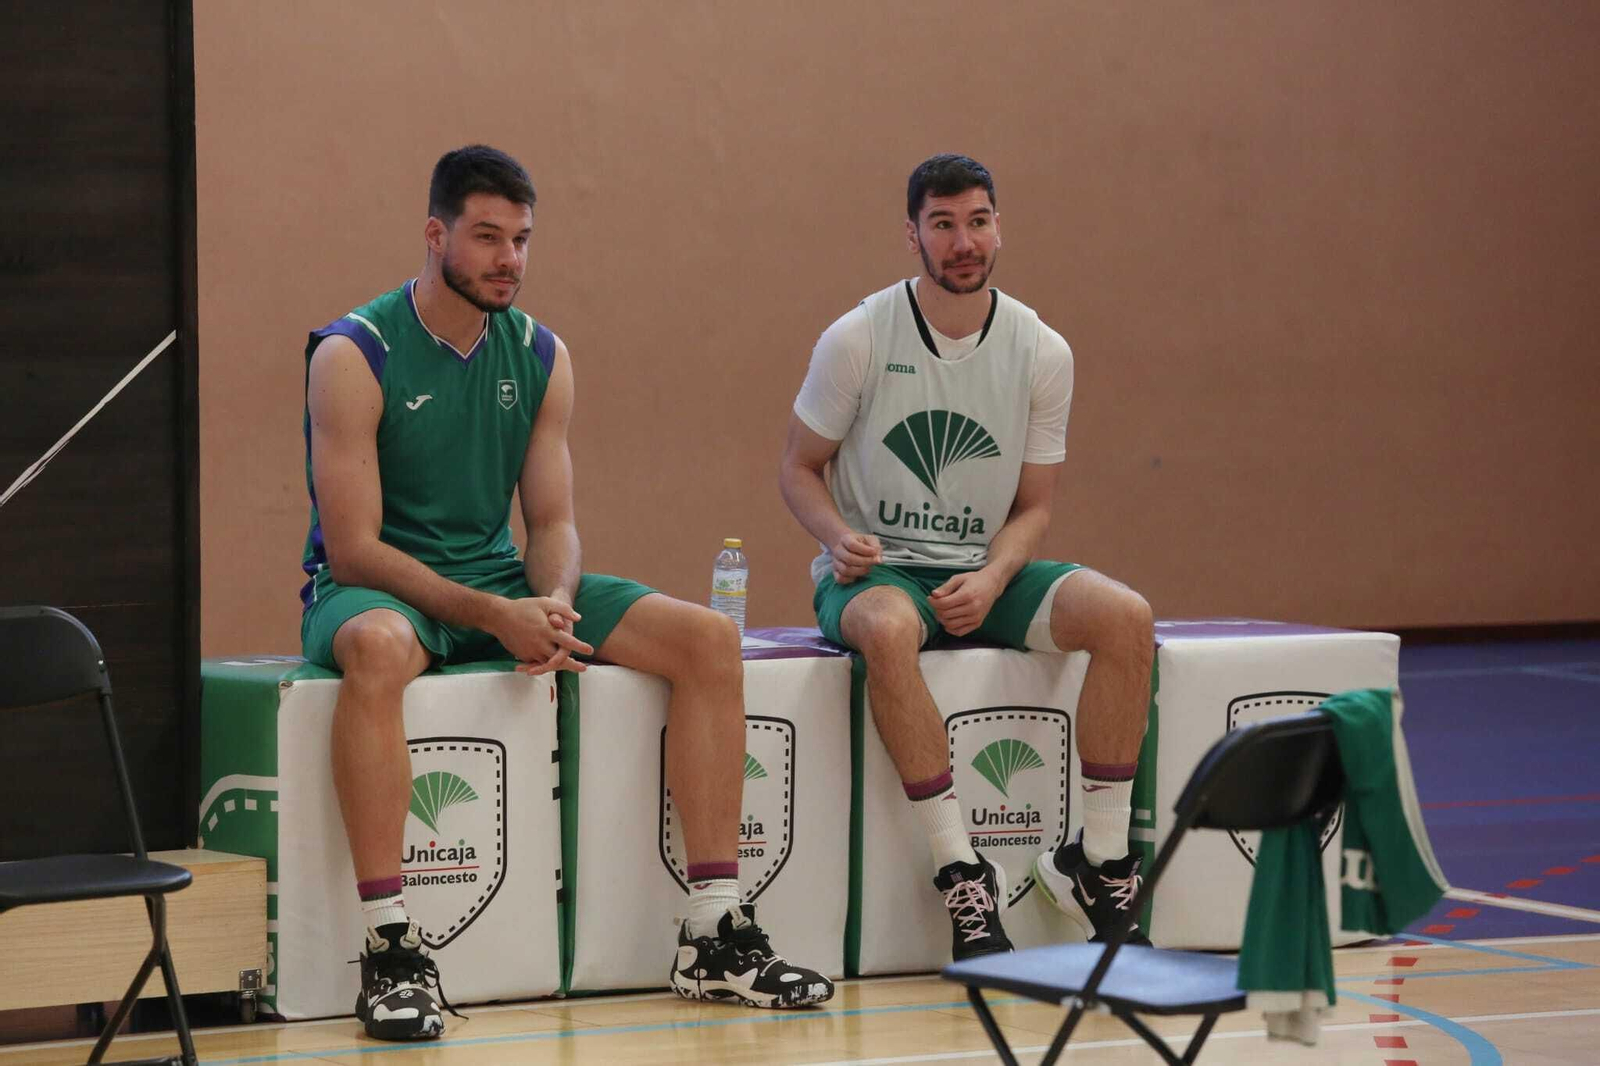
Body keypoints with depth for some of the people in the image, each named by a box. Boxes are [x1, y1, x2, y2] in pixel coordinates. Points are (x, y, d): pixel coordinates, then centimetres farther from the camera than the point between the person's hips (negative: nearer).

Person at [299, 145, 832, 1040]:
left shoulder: (542, 357, 5)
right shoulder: (354, 356, -13)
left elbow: (553, 522, 7)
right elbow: (354, 550, -16)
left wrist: (553, 603, -17)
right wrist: (492, 618, -26)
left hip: (497, 581, 6)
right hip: (373, 587, -6)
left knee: (709, 639, -9)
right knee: (378, 647, -43)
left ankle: (717, 938, -9)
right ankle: (392, 949, -41)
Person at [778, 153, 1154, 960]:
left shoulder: (1042, 352, 2)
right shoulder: (857, 339, -5)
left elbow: (1033, 505, 7)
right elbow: (799, 468, 4)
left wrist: (991, 580, -13)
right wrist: (838, 537, -18)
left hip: (983, 572, 3)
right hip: (872, 573, -3)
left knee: (1125, 615, -23)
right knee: (887, 630, -40)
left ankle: (1100, 861, -14)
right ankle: (962, 876, -34)